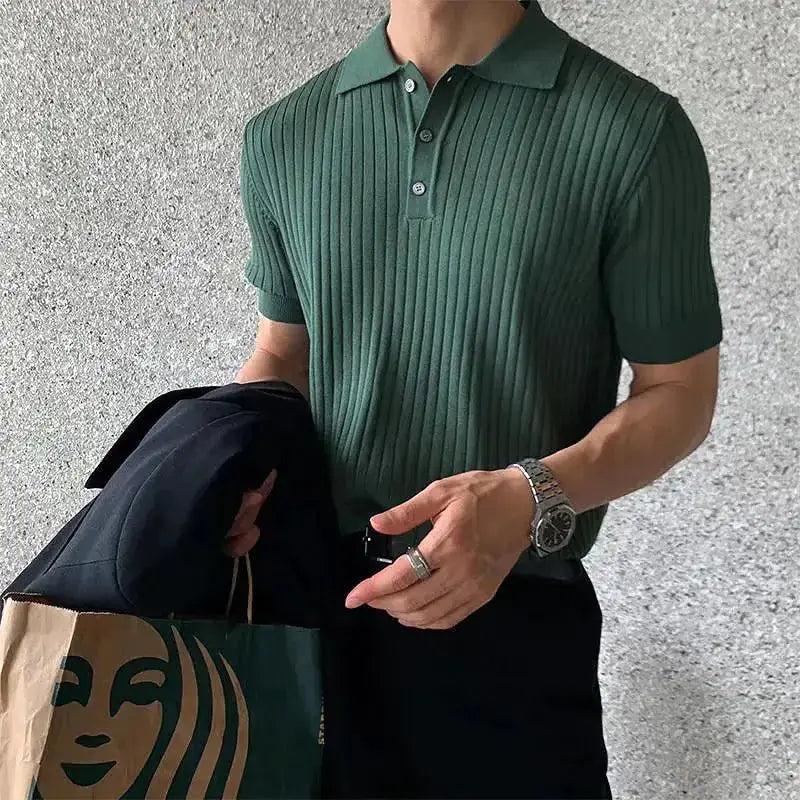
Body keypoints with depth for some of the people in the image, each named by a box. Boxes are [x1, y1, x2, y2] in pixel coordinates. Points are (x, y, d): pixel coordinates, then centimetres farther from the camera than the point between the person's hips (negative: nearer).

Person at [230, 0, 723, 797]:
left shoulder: (634, 129, -10)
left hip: (517, 616, -3)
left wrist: (532, 498, -23)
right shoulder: (281, 137, 2)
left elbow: (678, 391, -5)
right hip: (317, 594, 4)